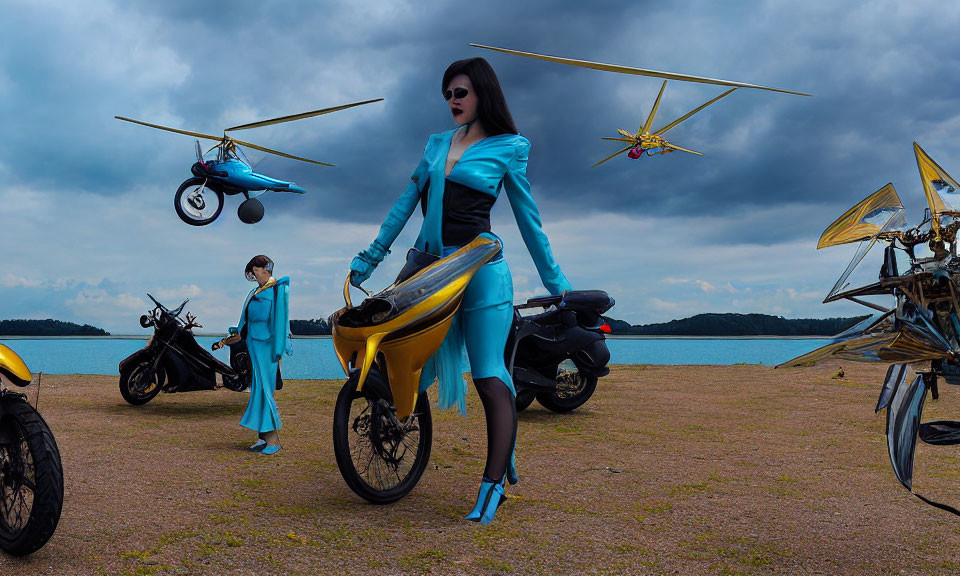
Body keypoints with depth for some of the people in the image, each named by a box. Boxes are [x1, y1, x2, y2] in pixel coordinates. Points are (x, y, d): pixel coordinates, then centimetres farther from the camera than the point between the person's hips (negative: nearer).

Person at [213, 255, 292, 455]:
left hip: (267, 344, -8)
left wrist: (278, 351, -16)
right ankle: (263, 436, 9)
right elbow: (246, 322, 22)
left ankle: (273, 438, -6)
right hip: (254, 343, 8)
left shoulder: (278, 290, -6)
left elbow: (280, 320, -11)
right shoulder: (255, 292, 19)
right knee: (258, 387, 6)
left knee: (264, 387, -10)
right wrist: (227, 341, 19)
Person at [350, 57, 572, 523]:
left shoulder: (509, 147, 4)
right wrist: (370, 258, 17)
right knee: (416, 366, 4)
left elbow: (527, 218, 7)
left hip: (481, 266, -5)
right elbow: (406, 203, 18)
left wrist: (555, 282, 9)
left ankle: (493, 484, -3)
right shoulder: (437, 144, 17)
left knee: (489, 377, -8)